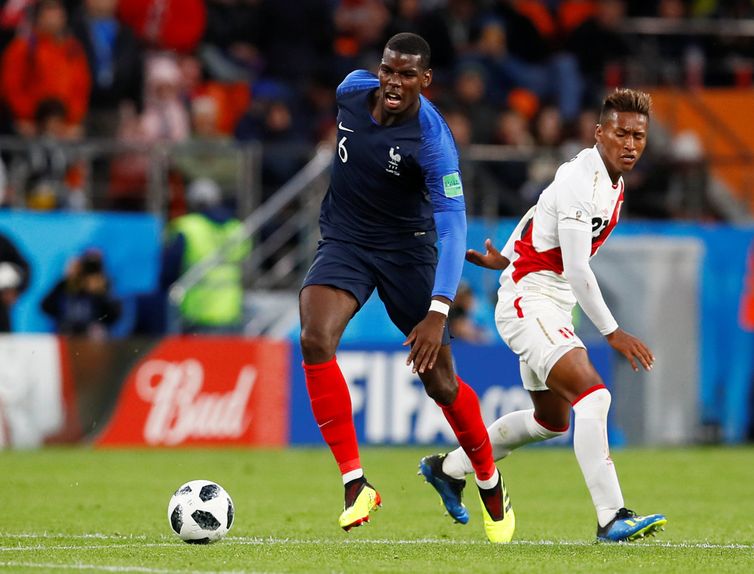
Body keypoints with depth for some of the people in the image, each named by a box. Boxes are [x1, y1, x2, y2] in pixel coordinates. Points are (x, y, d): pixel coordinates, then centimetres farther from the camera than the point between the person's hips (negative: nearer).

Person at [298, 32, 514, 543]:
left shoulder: (433, 141, -26)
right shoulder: (353, 90, -11)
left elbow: (453, 228, -31)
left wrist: (438, 313, -41)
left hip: (406, 249, -3)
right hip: (344, 242, 3)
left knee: (439, 381, 2)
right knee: (315, 339, -25)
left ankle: (491, 483, 31)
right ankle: (355, 484, -21)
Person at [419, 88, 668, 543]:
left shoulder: (610, 180, 9)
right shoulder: (582, 183, -22)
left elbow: (541, 209, 23)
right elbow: (578, 271, -25)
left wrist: (505, 258, 28)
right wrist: (613, 332, -22)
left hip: (552, 308, 10)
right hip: (528, 301, -10)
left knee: (552, 421, 21)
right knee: (592, 395, -26)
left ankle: (448, 468, 37)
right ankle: (612, 518, -31)